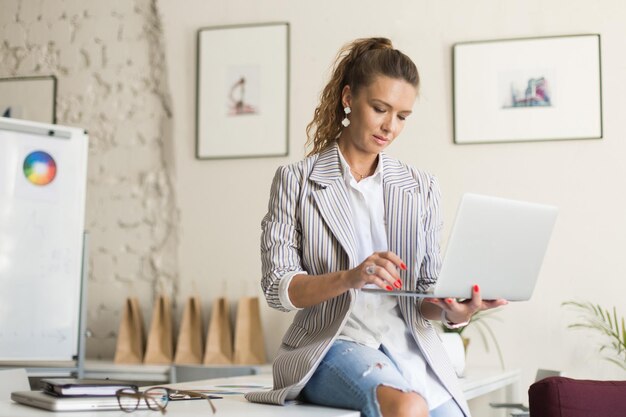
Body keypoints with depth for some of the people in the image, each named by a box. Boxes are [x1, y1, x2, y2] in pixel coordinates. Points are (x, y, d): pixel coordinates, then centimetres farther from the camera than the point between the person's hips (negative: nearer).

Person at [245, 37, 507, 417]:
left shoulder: (421, 188, 13)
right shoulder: (296, 181, 3)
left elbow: (426, 294, 12)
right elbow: (277, 286, -4)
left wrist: (452, 311, -12)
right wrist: (349, 277, -21)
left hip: (410, 344, 4)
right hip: (334, 345, -3)